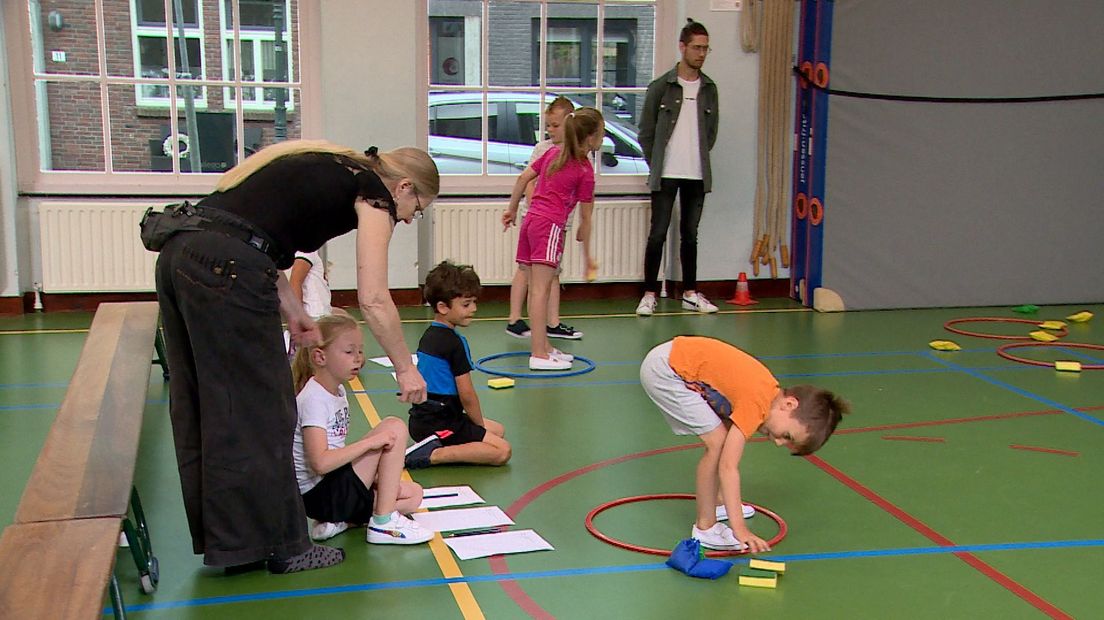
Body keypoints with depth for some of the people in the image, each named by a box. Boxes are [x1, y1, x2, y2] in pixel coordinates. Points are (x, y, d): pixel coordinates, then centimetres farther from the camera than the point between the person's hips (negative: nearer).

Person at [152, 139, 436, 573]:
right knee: (261, 416, 3)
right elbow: (373, 300, -4)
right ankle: (283, 547, 15)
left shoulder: (330, 169, 26)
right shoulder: (375, 194, 3)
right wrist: (406, 369, 7)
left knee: (202, 412, 16)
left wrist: (292, 311, 18)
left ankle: (220, 539, 28)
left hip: (179, 252, 9)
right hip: (226, 270, -9)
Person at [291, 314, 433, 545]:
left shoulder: (338, 392, 11)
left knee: (413, 494, 7)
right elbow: (320, 462, -29)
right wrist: (371, 442, -26)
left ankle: (341, 520, 1)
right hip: (318, 494, -10)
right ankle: (383, 524, -12)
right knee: (394, 427, -15)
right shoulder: (314, 399, -18)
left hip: (336, 486, 10)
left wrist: (373, 472, 1)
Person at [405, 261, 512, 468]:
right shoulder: (455, 343, -15)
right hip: (438, 425, -9)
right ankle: (434, 454, -20)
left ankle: (434, 447, 5)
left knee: (498, 430, 21)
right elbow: (467, 395, -15)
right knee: (502, 451, -17)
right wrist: (480, 427, 2)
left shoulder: (429, 335, 13)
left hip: (422, 418, 9)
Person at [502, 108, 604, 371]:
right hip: (550, 224, -8)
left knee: (537, 288, 10)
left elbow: (523, 178, 14)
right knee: (540, 289, -11)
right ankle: (538, 355, -11)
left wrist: (512, 209, 25)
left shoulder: (554, 152, 15)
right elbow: (585, 218, 1)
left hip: (531, 220, 8)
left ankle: (544, 346, 18)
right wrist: (587, 255, 9)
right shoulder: (584, 171, -3)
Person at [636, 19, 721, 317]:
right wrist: (656, 165, 0)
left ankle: (690, 293, 18)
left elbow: (711, 132, 15)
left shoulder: (709, 89, 8)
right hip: (666, 175, -3)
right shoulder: (661, 86, -4)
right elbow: (646, 132, 0)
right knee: (658, 234, -1)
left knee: (690, 235, 11)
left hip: (697, 175, 4)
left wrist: (699, 159, 7)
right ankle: (650, 294, 6)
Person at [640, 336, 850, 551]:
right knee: (718, 442, -13)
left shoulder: (771, 392, 2)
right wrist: (739, 528, -30)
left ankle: (715, 503, 31)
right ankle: (705, 528, -5)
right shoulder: (757, 403, -25)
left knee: (725, 438, 14)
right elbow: (728, 466, -28)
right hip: (663, 370, -9)